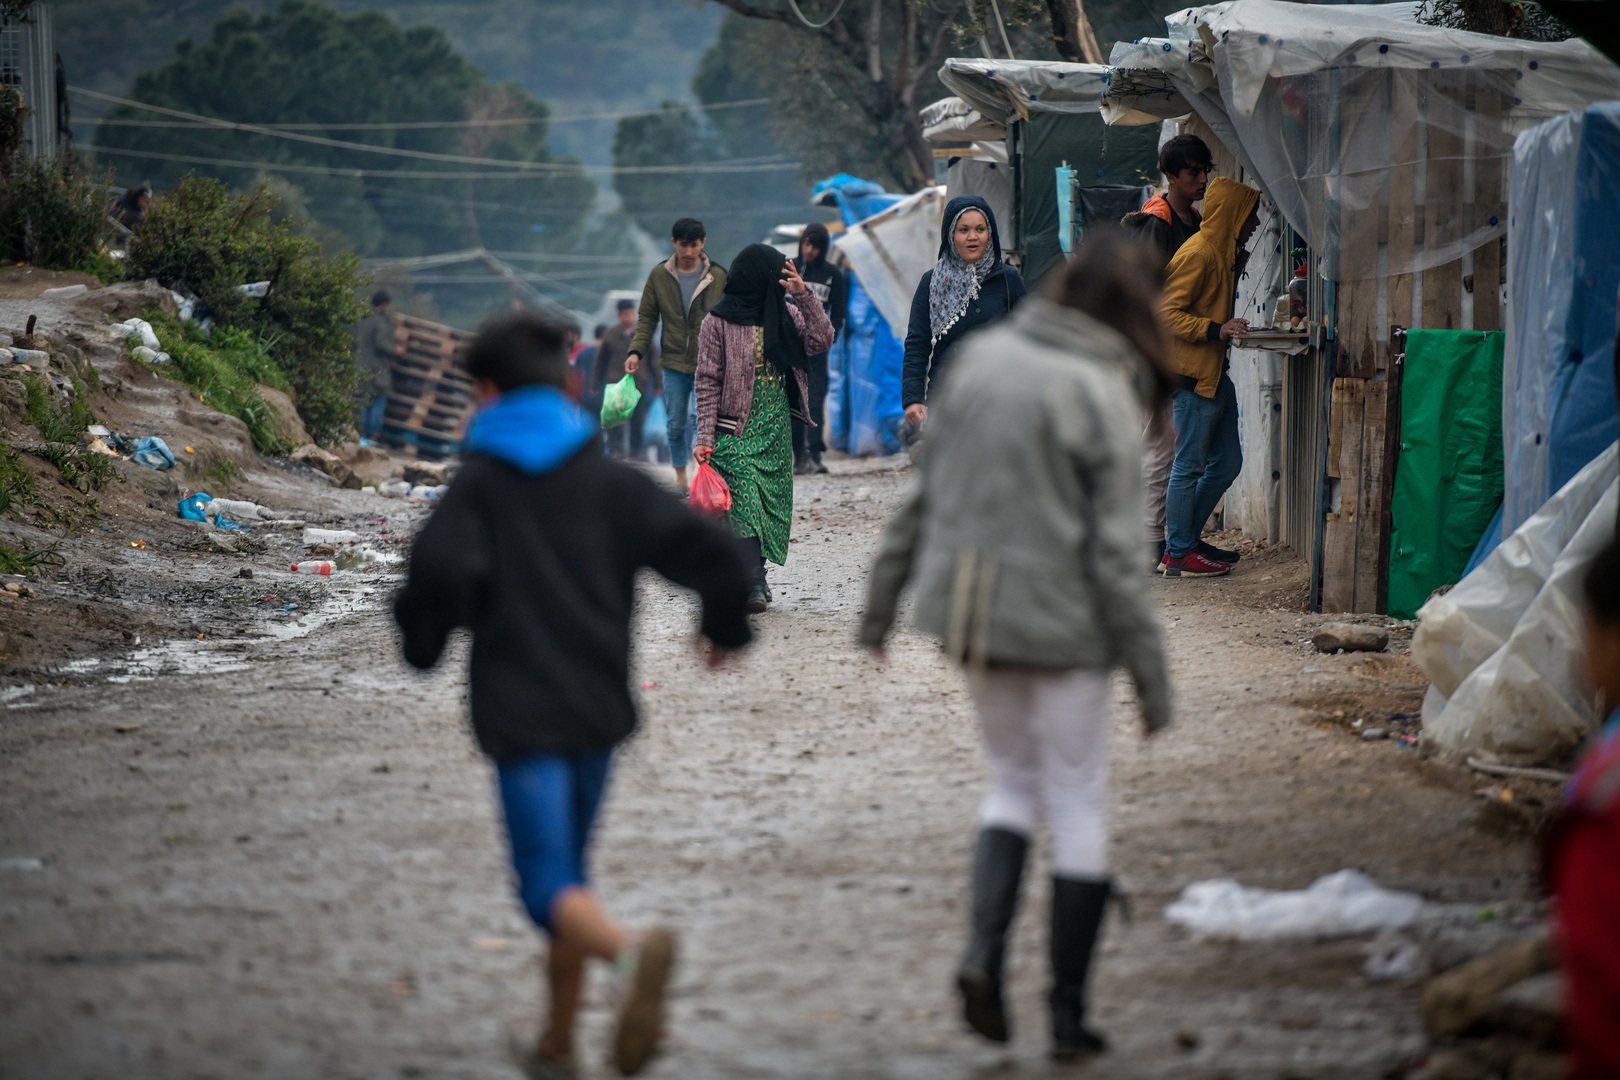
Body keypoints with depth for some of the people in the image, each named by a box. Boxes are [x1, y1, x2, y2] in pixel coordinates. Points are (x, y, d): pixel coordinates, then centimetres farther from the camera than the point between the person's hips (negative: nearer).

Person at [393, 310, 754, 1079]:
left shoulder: (478, 487, -3)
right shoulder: (609, 482, 5)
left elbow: (441, 573, -19)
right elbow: (711, 553, -3)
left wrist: (421, 639, 3)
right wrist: (725, 624, 17)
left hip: (520, 713, -4)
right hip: (599, 706, 4)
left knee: (551, 886, -8)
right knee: (567, 868, 19)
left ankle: (630, 952, -39)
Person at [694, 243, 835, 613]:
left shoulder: (785, 314, 9)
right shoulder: (719, 322, -4)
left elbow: (822, 341, -4)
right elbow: (708, 382, -4)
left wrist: (803, 295, -11)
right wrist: (705, 436, -10)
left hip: (777, 426, 5)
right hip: (737, 428, -5)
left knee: (771, 502, 5)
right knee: (745, 500, -14)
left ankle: (752, 576, 16)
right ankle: (753, 584, -19)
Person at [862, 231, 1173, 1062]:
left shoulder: (979, 360, 1)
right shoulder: (1103, 400, -14)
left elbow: (923, 495, 6)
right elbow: (1114, 554, -15)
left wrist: (883, 598, 16)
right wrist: (1151, 676, -8)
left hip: (970, 610, 5)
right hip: (1059, 622, -5)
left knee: (1014, 781, 22)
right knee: (1078, 808, 9)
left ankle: (983, 949, 0)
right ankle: (1067, 1013, 12)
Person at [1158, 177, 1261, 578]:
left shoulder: (1223, 255, 17)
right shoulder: (1197, 255, -15)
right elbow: (1167, 313, -19)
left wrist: (1233, 328, 14)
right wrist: (1216, 330, -25)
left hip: (1215, 374, 10)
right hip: (1193, 375, -10)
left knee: (1227, 462, 13)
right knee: (1189, 466, -4)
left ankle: (1185, 540, 22)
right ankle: (1179, 554, 2)